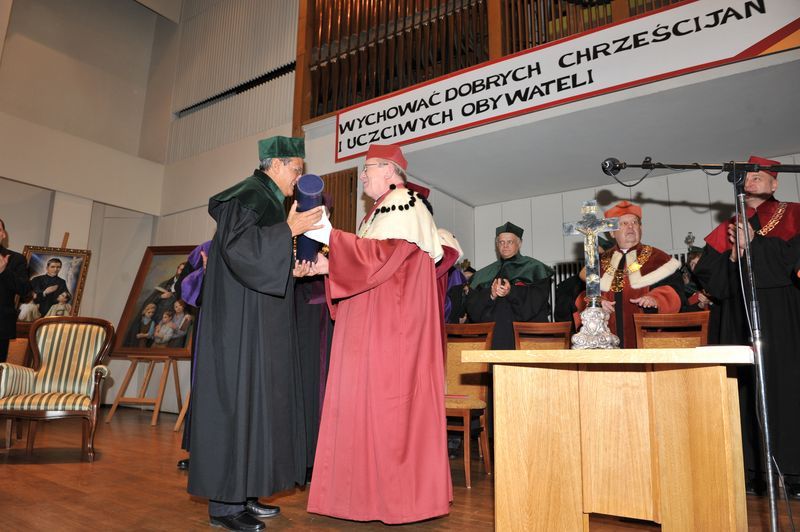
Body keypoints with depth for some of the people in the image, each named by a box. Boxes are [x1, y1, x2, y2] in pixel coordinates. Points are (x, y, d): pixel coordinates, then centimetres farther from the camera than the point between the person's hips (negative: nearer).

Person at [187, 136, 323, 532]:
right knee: (237, 400, -7)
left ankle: (242, 494, 18)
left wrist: (291, 270, 8)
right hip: (241, 323, -10)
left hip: (260, 324, 10)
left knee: (255, 401, 10)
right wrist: (289, 229, -26)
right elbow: (236, 244, -24)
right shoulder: (248, 196, -8)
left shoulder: (268, 201, 20)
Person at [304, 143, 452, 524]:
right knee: (369, 402, 9)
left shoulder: (402, 203, -6)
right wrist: (329, 266, 9)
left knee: (383, 401, -7)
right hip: (372, 326, 10)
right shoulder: (382, 209, 23)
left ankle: (395, 496, 3)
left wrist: (328, 235, -19)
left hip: (390, 325, -10)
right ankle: (375, 489, 17)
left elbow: (382, 253, -21)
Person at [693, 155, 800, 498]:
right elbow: (707, 278, 10)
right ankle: (750, 471, 5)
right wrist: (733, 257, -5)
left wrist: (755, 242, -7)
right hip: (739, 319, 3)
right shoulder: (726, 231, 17)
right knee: (745, 389, 0)